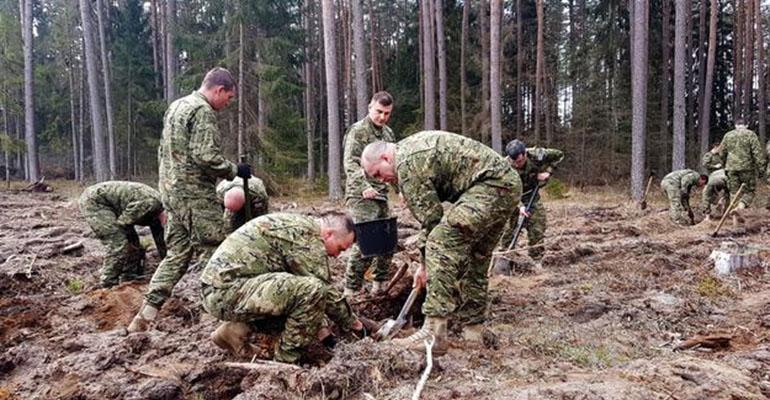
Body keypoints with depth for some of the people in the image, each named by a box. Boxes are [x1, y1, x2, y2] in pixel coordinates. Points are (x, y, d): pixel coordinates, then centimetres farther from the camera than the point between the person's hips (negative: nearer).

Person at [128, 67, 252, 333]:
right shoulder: (202, 111, -13)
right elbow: (206, 156, -22)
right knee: (211, 253, -1)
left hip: (171, 191, 9)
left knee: (177, 253, 13)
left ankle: (146, 316, 12)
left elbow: (163, 151, 22)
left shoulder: (175, 107, 18)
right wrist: (234, 170, -9)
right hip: (195, 194, -9)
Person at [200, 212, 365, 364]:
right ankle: (286, 362, -7)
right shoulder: (308, 234, -13)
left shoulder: (297, 223, 17)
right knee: (313, 290, -21)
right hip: (227, 291, -10)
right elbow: (325, 289, -12)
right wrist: (351, 322, 5)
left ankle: (237, 328, 13)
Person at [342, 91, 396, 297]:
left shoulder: (388, 133, 18)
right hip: (361, 195, -8)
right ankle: (351, 290, -5)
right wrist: (364, 185, -30)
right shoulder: (358, 130, -6)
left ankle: (380, 285, 26)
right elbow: (350, 162, -16)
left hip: (381, 195, 8)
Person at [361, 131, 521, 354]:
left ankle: (433, 332, -21)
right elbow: (432, 209, 21)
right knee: (474, 258, 17)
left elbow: (429, 217, -11)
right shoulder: (414, 149, 20)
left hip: (492, 184, -11)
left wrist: (426, 264, 1)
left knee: (442, 243, -19)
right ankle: (471, 327, 26)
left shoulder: (407, 162, -12)